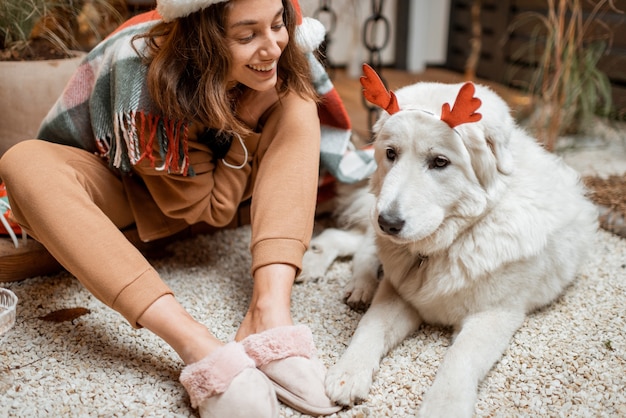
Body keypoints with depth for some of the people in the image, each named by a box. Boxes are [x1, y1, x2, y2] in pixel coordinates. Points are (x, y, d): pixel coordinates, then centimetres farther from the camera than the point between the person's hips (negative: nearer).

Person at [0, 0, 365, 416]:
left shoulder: (286, 49, -20)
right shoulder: (143, 79, -35)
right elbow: (209, 208, -26)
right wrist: (247, 119, -30)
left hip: (198, 168, 4)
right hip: (117, 182, -3)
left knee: (297, 104, -21)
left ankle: (270, 312, -36)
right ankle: (196, 344, -48)